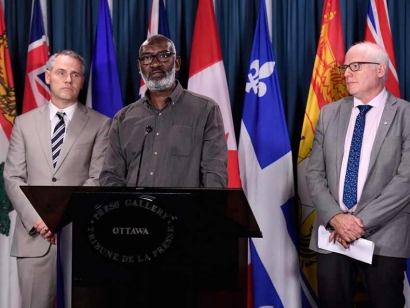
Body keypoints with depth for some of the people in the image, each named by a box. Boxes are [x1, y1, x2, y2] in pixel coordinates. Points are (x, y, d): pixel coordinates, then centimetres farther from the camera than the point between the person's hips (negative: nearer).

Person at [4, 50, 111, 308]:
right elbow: (13, 178, 5)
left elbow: (98, 180, -4)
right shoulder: (25, 123, 11)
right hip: (33, 235, 2)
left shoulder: (100, 124, 4)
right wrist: (36, 219, -9)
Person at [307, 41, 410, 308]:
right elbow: (315, 173, 6)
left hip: (384, 236, -3)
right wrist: (335, 217, -10)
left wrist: (363, 222, -15)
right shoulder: (329, 114, 9)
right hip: (332, 234, 3)